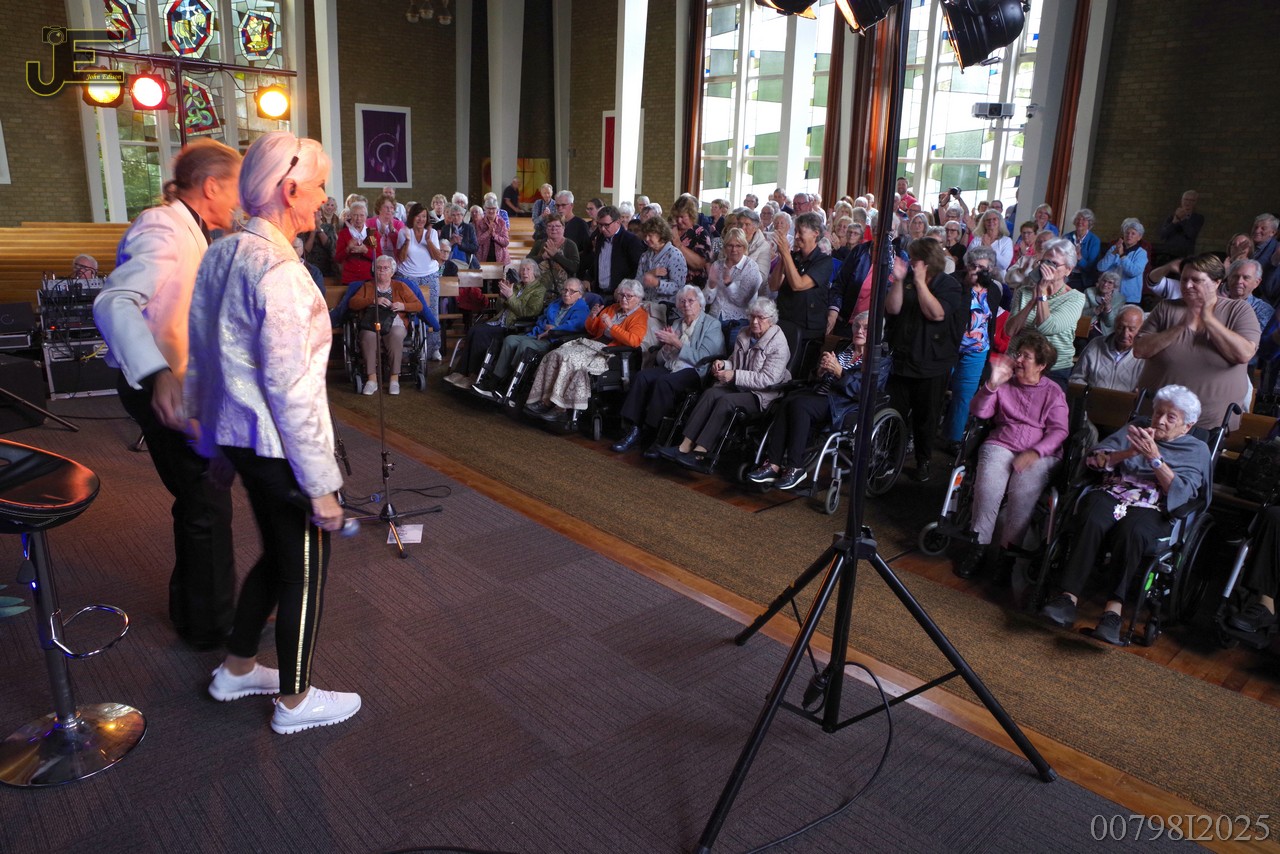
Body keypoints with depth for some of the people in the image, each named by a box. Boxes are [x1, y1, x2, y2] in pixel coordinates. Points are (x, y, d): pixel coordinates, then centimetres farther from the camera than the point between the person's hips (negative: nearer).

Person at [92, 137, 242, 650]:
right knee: (206, 502, 0)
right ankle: (210, 624, 16)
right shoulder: (164, 232, -21)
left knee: (199, 496, 20)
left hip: (174, 381, 10)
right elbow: (114, 302, -36)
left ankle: (191, 604, 38)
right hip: (162, 388, -10)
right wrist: (159, 374, -49)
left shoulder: (186, 231, 10)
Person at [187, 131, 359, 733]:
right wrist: (321, 484, -18)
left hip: (236, 435, 9)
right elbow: (291, 389, -23)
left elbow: (200, 356, 14)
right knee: (305, 570, 9)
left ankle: (236, 669, 42)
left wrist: (209, 431, 23)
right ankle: (295, 701, 27)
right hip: (279, 444, -9)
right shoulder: (279, 270, -22)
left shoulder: (220, 254, 7)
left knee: (279, 553, 25)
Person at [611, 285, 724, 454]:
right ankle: (634, 430, -24)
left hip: (695, 373, -6)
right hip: (669, 368, 6)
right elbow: (660, 359, 17)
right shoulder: (676, 323, 20)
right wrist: (667, 345, -4)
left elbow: (701, 358, -10)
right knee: (641, 377, -23)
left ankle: (650, 433, -24)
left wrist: (676, 342, -12)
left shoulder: (712, 325, 2)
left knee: (663, 382, -33)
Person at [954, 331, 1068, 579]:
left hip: (1040, 453, -1)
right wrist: (992, 384, -9)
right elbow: (978, 412, 5)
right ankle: (979, 546, -19)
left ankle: (1008, 550, -18)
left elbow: (1059, 431, 1)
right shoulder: (1005, 384, 16)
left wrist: (1035, 453, -15)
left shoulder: (1053, 392, 11)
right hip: (1001, 445, 1)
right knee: (988, 486, -30)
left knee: (1023, 491, -32)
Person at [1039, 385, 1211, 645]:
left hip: (1152, 510, -2)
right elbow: (1094, 460, 9)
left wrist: (1154, 457, -10)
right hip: (1112, 496, 2)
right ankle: (1068, 598, -43)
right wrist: (1128, 452, -7)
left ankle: (1114, 609, -44)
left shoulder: (1197, 450, 18)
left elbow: (1181, 492, -1)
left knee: (1132, 531, -38)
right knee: (1092, 522, -34)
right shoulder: (1132, 432, 25)